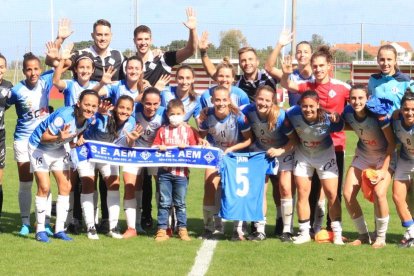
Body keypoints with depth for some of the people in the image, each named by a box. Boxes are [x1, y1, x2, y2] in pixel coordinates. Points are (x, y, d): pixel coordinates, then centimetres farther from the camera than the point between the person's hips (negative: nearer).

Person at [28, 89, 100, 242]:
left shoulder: (89, 118, -15)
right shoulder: (64, 116, -35)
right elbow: (44, 137, -30)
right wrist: (59, 137, -48)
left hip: (58, 149, 7)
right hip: (39, 147, -7)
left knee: (65, 186, 1)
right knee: (44, 187, -12)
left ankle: (59, 229, 10)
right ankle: (40, 230, 0)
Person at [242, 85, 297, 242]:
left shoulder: (281, 116, -30)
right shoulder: (249, 111, -22)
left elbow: (294, 139, -20)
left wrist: (280, 151, -31)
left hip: (283, 151, -3)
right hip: (261, 151, 3)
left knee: (285, 189, -10)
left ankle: (287, 230, 0)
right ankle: (260, 230, 4)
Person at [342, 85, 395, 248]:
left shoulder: (378, 113, -28)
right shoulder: (348, 112, -15)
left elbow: (392, 143, -21)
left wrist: (384, 170, -23)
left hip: (385, 156, -5)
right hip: (363, 155, 5)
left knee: (379, 193, -24)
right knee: (348, 194, -5)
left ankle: (381, 238, -4)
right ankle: (363, 235, 14)